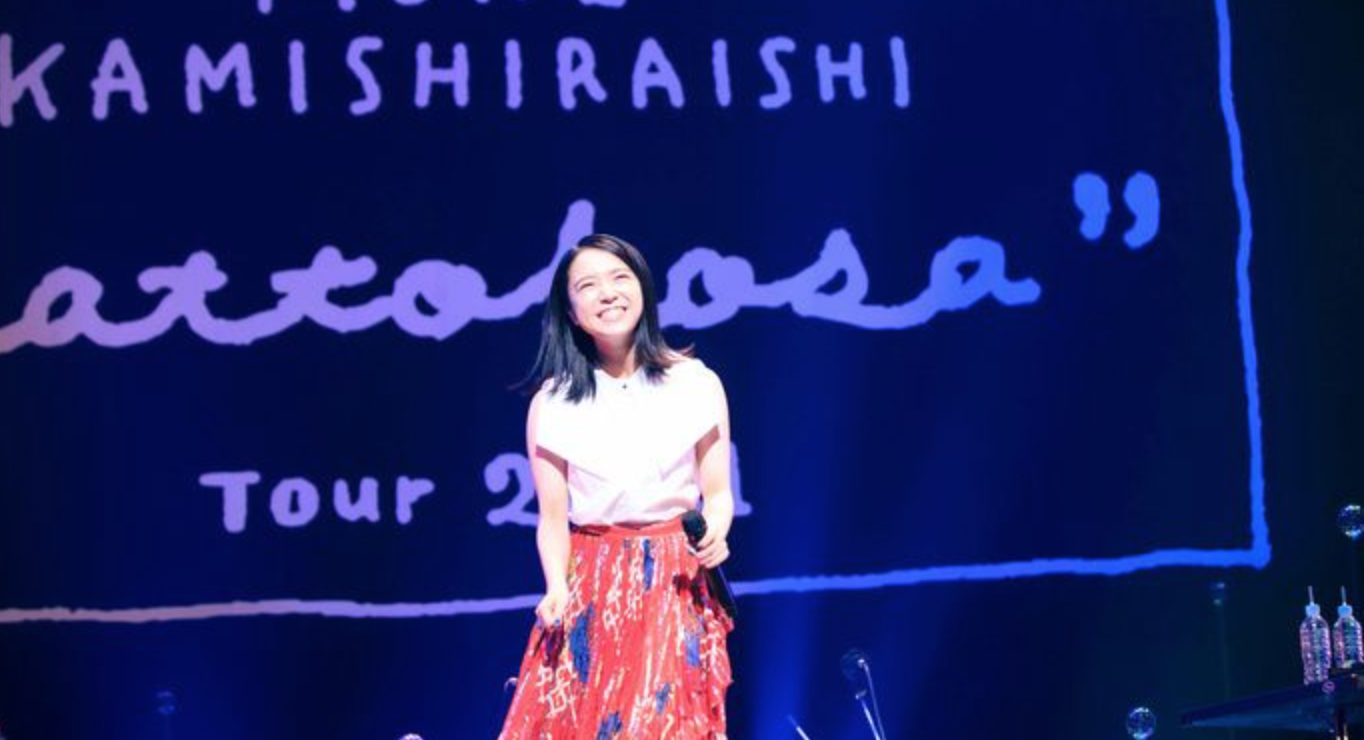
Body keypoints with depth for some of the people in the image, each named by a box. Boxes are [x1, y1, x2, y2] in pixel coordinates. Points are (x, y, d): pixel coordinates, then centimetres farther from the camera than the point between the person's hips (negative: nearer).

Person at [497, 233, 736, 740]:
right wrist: (556, 587, -14)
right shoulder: (552, 404, 2)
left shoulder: (696, 384, 2)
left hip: (676, 586, 0)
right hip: (590, 588, 1)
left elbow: (718, 492, 5)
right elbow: (553, 518, 3)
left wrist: (716, 532, -17)